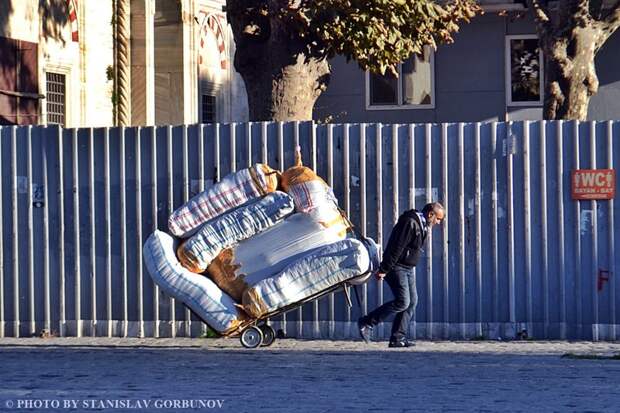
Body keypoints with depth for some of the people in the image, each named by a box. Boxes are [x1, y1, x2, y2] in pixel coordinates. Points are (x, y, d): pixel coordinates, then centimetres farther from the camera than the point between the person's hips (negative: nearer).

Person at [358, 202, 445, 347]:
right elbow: (396, 248, -22)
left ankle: (398, 338, 4)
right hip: (397, 267, -10)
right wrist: (384, 269, -24)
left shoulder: (423, 226, 14)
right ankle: (366, 322, -7)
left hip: (407, 269, 10)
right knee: (402, 302, -15)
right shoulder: (410, 223, -19)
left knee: (412, 301, 3)